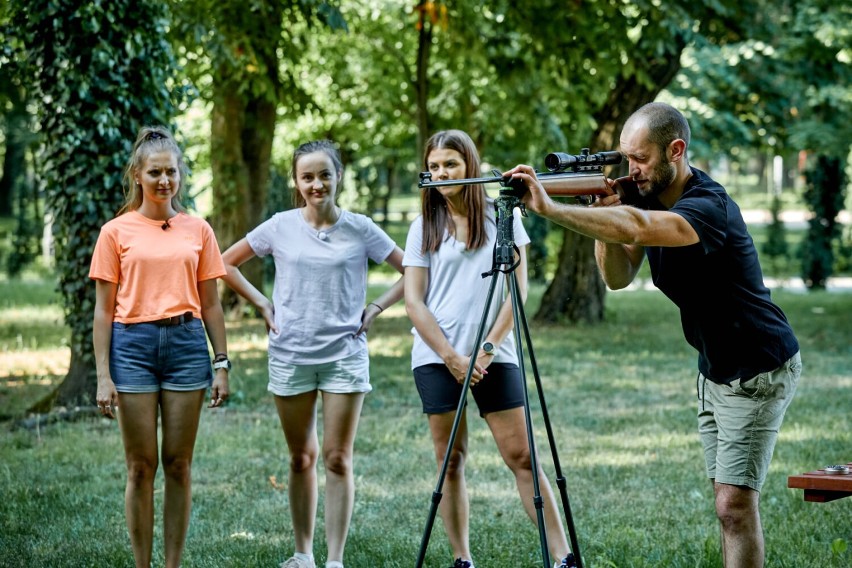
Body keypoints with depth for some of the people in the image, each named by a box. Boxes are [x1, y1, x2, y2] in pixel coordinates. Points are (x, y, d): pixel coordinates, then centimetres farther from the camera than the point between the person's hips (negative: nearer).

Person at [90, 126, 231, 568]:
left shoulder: (197, 230, 8)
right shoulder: (116, 232, 2)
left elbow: (210, 304, 11)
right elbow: (103, 310, 2)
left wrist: (221, 364, 5)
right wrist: (103, 377, -4)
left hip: (186, 343, 2)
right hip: (132, 345, -2)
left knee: (178, 464, 5)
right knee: (141, 466, 2)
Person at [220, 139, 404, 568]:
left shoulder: (360, 229, -2)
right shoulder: (280, 227, 0)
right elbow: (226, 264, 10)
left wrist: (376, 308, -2)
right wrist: (262, 304, 2)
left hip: (345, 354, -1)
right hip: (290, 355, 1)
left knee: (338, 459, -2)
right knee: (301, 458, 9)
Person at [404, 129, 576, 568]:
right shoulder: (423, 227, 6)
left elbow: (519, 289, 1)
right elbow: (414, 302, 1)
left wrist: (488, 348, -8)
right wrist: (453, 358, -8)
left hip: (494, 356, -1)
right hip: (437, 358, 1)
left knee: (521, 456, -5)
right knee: (451, 461, 2)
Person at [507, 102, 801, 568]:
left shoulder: (708, 207, -26)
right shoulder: (648, 196, 1)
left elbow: (636, 229, -45)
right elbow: (618, 277, -3)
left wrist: (550, 209, -48)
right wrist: (605, 211, -17)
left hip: (758, 371, -8)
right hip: (714, 369, 8)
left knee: (734, 504, -12)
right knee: (727, 501, 10)